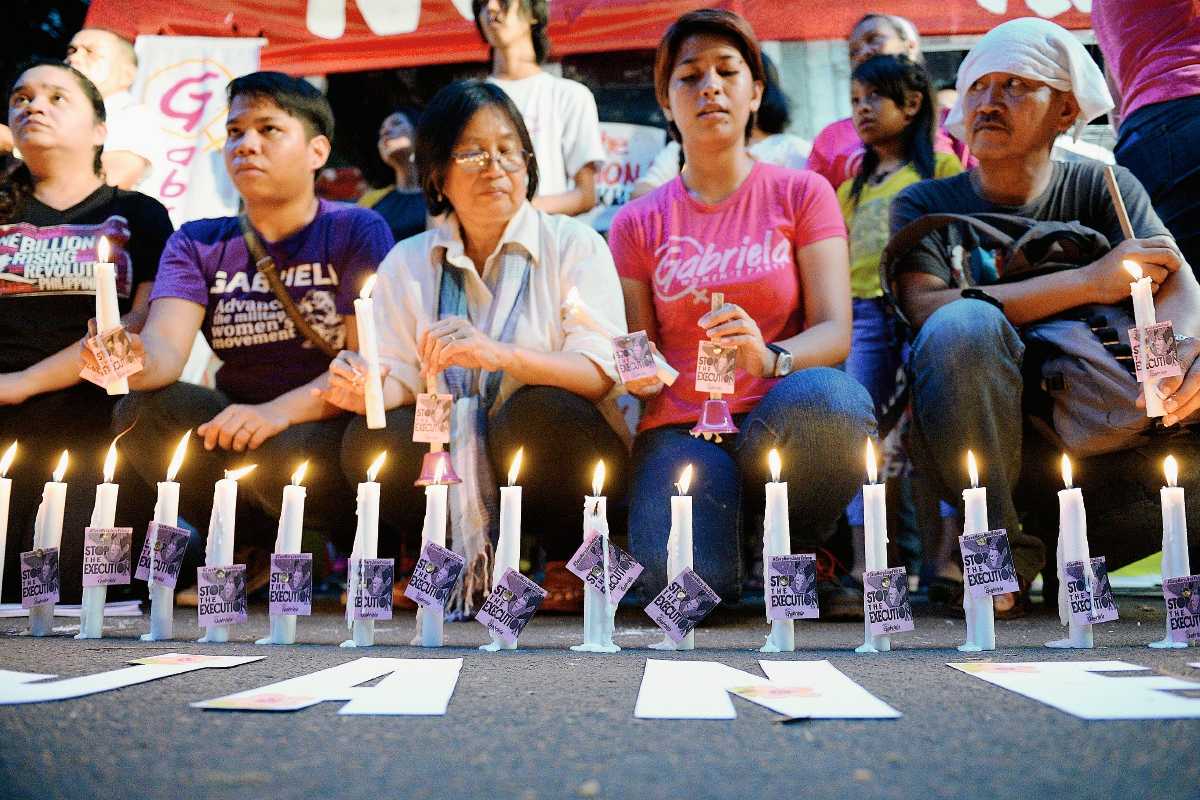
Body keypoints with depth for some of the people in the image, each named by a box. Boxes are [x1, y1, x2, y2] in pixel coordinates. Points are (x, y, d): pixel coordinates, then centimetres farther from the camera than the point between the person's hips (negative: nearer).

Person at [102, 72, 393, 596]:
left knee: (279, 457, -34)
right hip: (235, 424, 4)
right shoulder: (198, 243, 9)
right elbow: (168, 344, -7)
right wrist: (138, 361, -33)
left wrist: (281, 411, -28)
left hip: (332, 429, -3)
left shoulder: (358, 230, -1)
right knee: (141, 414, -22)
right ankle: (259, 547, -5)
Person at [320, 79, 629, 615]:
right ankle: (472, 566, 2)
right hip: (458, 474, 3)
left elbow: (599, 374, -15)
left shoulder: (574, 245, -2)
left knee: (540, 412, -33)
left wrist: (499, 355, -31)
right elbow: (403, 380, 3)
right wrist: (367, 388, -21)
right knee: (371, 440, -24)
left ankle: (568, 560, -3)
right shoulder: (406, 264, 9)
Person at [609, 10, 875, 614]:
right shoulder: (638, 224, 10)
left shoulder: (801, 194, 7)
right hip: (679, 430, 0)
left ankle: (805, 552, -5)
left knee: (830, 397, -37)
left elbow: (834, 332, -4)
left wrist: (770, 358, -26)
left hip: (777, 426, 0)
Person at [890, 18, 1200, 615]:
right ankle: (1002, 551, -17)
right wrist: (1091, 281, -18)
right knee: (965, 326, -31)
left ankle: (1062, 546, -6)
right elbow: (927, 309, -16)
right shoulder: (924, 206, 4)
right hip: (968, 443, -2)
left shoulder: (1103, 187, 9)